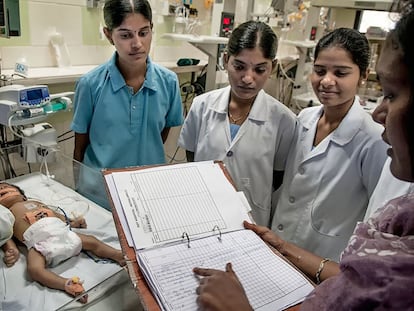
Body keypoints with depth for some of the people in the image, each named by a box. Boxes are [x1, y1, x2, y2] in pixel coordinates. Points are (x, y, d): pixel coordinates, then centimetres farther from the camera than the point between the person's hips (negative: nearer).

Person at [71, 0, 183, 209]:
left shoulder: (168, 82, -10)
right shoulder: (90, 84, -14)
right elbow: (80, 148, -3)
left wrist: (144, 163, 7)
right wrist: (79, 189, 5)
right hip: (99, 191, -1)